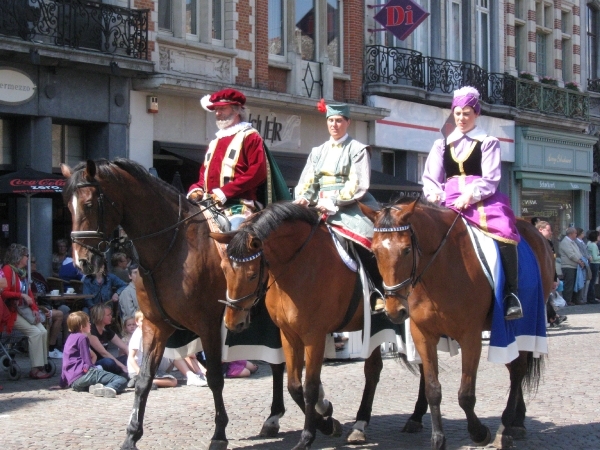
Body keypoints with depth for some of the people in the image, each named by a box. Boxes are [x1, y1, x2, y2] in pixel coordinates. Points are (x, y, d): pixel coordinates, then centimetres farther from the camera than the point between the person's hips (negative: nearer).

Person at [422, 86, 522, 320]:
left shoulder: (488, 142, 9)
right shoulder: (442, 145, 19)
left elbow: (490, 179, -2)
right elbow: (430, 177, 14)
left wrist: (470, 196, -19)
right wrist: (434, 194, -9)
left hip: (483, 200, -3)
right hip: (450, 203, 3)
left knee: (504, 233, -30)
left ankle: (511, 293, -27)